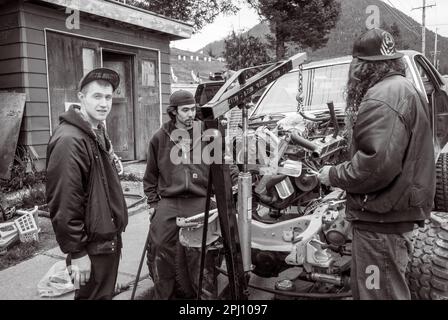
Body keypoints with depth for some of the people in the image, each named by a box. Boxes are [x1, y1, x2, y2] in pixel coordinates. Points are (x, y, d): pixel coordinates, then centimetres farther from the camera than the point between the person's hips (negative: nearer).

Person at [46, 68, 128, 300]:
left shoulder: (97, 132, 10)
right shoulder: (69, 140, -22)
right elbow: (64, 204, -25)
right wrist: (76, 252, -21)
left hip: (109, 237, 9)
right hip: (92, 245, -9)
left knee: (106, 293, 22)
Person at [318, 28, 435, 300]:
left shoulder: (383, 97, -21)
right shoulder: (403, 89, 15)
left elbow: (376, 164, -31)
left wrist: (334, 175, -16)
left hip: (382, 219, -11)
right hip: (394, 212, 11)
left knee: (380, 293, 3)